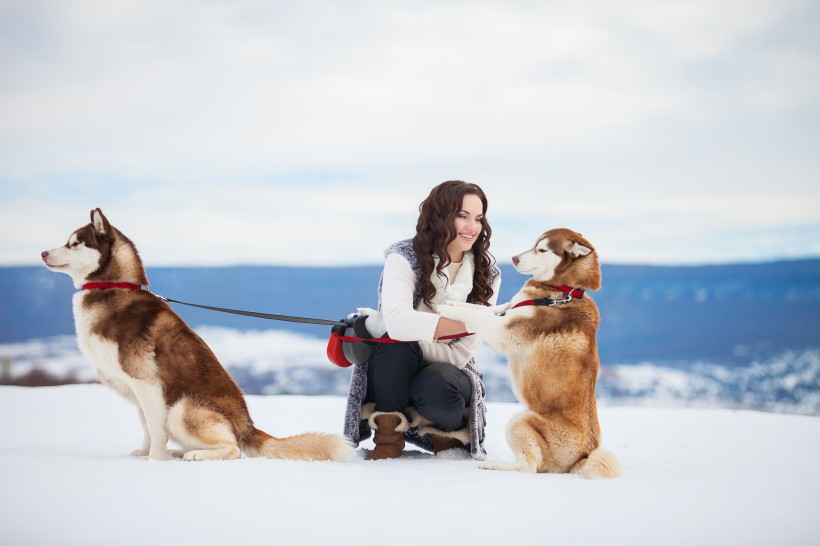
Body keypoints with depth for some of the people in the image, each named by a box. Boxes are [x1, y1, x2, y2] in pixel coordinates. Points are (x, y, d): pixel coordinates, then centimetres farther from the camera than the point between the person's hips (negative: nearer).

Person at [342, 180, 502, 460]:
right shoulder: (405, 257, -11)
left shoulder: (487, 274, -5)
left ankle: (452, 434, -1)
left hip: (448, 370, 1)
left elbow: (460, 353, -13)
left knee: (437, 385, -35)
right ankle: (389, 436, -14)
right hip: (395, 372, 0)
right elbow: (397, 321, -30)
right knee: (395, 343, -34)